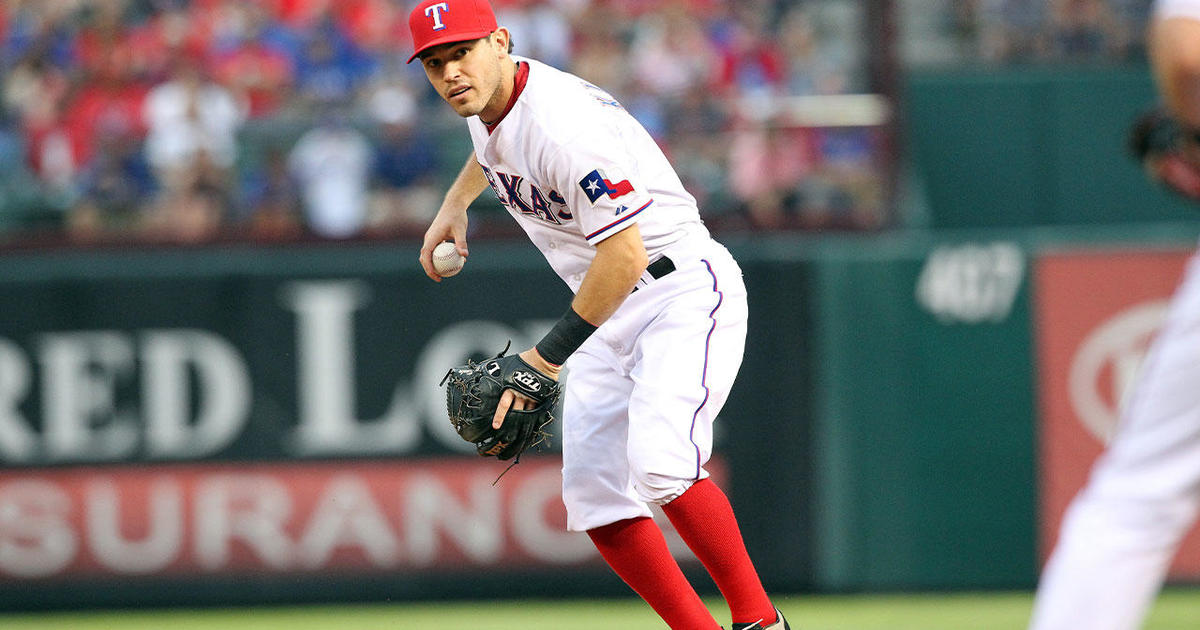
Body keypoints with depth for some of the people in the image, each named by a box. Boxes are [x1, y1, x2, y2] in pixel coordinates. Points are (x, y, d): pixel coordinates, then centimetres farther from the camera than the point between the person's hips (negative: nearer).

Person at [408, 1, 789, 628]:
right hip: (610, 316, 10)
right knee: (596, 499, -1)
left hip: (684, 289, -10)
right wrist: (454, 203, 26)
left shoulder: (562, 122, -26)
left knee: (658, 463, -29)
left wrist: (550, 353, -25)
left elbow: (625, 256, -29)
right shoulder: (486, 104, 4)